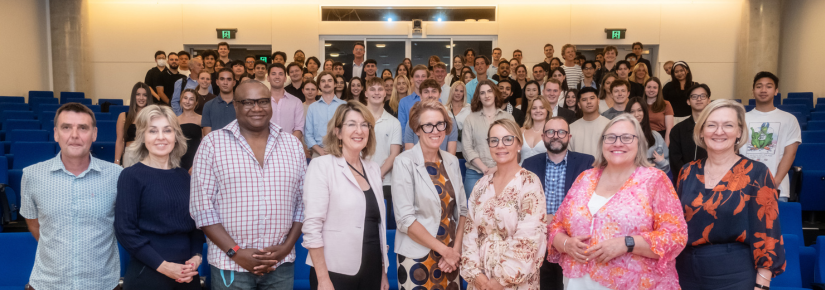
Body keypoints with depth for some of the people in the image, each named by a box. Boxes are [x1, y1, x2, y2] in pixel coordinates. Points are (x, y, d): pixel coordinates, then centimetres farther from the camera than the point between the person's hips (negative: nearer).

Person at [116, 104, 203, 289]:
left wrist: (196, 257, -6)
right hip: (147, 274, -4)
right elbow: (125, 230, -11)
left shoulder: (184, 176, 8)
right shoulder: (131, 175, -6)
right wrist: (163, 266, -15)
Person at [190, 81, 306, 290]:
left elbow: (303, 201, 6)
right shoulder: (212, 143, -3)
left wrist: (287, 246, -5)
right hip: (230, 265, -2)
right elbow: (201, 206, -7)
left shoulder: (293, 145, 5)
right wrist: (235, 252, -13)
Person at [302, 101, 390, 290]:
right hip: (335, 273, -5)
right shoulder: (322, 166, -9)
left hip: (372, 272, 6)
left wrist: (384, 272, 13)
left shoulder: (374, 169, 9)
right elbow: (312, 226, -14)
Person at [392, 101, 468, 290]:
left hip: (450, 256, 5)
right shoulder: (404, 163, -11)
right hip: (417, 258, -5)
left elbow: (461, 209, 9)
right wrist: (444, 249, -13)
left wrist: (456, 249, -4)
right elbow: (405, 218, -16)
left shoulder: (452, 161, 5)